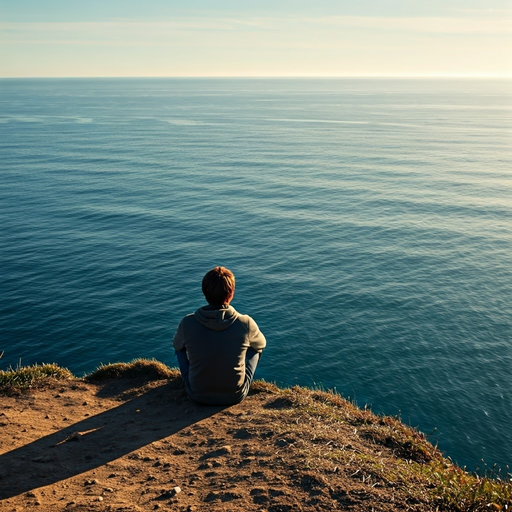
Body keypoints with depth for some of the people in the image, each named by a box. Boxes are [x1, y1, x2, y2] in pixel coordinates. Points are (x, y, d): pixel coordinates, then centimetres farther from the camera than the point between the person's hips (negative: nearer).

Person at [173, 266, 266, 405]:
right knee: (255, 346, 21)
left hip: (197, 395, 1)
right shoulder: (245, 323, -20)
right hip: (236, 395, 0)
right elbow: (261, 344, 4)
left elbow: (177, 346, 5)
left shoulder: (187, 323, -19)